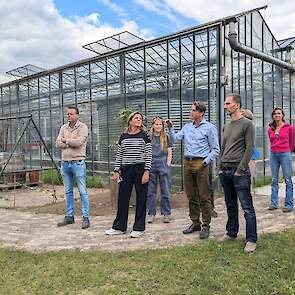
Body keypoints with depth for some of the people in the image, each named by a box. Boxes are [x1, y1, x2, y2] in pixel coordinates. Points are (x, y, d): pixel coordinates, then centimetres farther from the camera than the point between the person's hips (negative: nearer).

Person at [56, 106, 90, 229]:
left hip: (77, 163, -6)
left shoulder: (83, 127, -5)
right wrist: (71, 143, -12)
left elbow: (79, 142, -20)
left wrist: (66, 140, -5)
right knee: (68, 191, 13)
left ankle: (86, 218, 5)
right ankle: (69, 216, 23)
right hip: (65, 162, 6)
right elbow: (58, 143, 2)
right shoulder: (63, 128, 13)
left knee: (82, 191, -2)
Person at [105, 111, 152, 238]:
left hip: (140, 169, -3)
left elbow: (148, 155, -5)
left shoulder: (144, 136, -1)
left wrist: (146, 172, -12)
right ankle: (119, 227, 21)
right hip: (125, 170, 3)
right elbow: (119, 155, 11)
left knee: (141, 199, 3)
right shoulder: (123, 137, 9)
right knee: (122, 198, 8)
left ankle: (139, 228, 16)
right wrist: (116, 171, 5)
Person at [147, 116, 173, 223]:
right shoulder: (148, 137, 7)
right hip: (151, 166, 1)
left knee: (165, 192, 2)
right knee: (150, 191, 4)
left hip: (163, 166, -1)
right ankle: (151, 214, 13)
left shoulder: (166, 137, 7)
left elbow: (169, 153, 7)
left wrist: (167, 164, -3)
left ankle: (166, 214, 12)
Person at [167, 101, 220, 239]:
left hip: (200, 163, -5)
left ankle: (206, 225, 6)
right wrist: (170, 128, -3)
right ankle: (195, 223, 21)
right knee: (191, 196, 11)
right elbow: (174, 138, 11)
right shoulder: (187, 127, 16)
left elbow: (215, 149, -3)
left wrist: (205, 162, -13)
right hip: (187, 163, 6)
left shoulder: (209, 128, -1)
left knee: (204, 197, -3)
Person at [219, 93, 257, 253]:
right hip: (225, 171, 7)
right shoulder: (226, 126, 15)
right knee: (230, 205, 16)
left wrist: (240, 170, -13)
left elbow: (249, 149, -10)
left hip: (239, 171, -7)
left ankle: (251, 240, 5)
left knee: (247, 207, -3)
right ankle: (231, 233, 28)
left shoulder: (247, 124, -6)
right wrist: (221, 167, 11)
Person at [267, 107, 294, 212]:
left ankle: (289, 204, 6)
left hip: (285, 154, -4)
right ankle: (274, 203, 15)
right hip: (273, 155, 4)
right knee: (274, 180, 8)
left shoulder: (289, 127, -2)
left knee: (288, 180, -1)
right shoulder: (270, 129, 7)